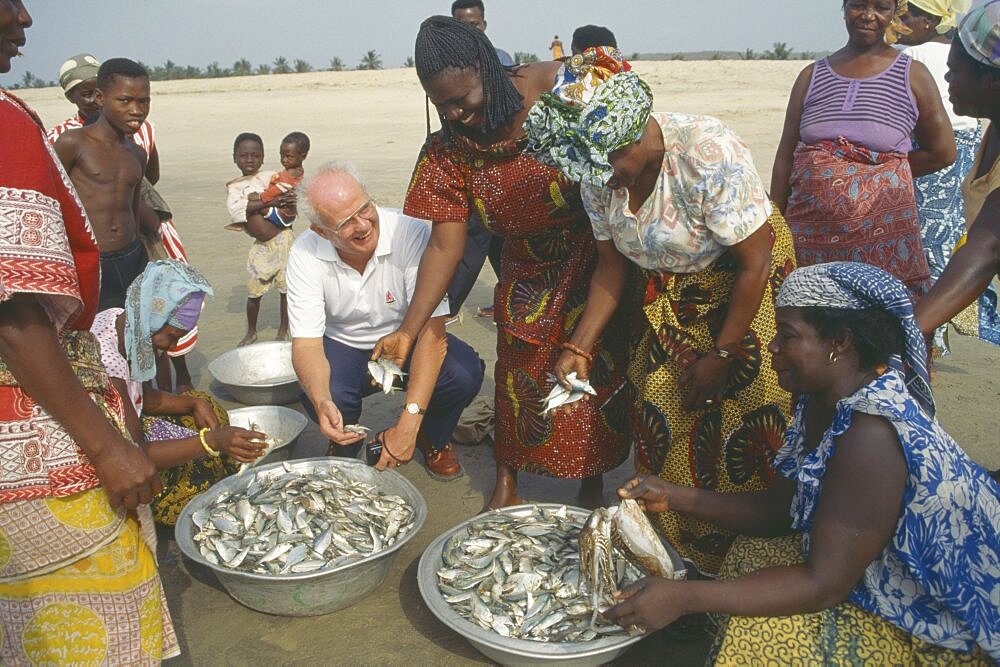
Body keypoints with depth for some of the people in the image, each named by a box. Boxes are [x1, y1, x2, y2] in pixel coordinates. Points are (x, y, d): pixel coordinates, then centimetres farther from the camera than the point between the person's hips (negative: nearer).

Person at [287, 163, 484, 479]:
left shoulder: (411, 234, -28)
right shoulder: (304, 255, -20)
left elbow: (431, 330, -31)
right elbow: (306, 343, -20)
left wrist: (408, 422, -38)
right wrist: (321, 402, -44)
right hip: (344, 346, 1)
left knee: (464, 374, -30)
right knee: (323, 396, -32)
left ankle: (432, 440, 5)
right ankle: (344, 448, 7)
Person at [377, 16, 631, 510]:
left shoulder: (558, 88, -19)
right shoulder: (446, 153, -11)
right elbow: (444, 247, -11)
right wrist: (408, 330, -18)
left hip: (597, 263, -2)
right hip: (527, 275, 2)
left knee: (599, 373, 4)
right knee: (519, 375, 4)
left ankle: (592, 483, 26)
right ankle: (507, 479, 27)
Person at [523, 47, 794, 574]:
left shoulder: (709, 154, -32)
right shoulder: (598, 172, -15)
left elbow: (755, 264, -23)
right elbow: (612, 265, -3)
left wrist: (721, 357, -17)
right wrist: (579, 347, -12)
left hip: (744, 286, -5)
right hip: (666, 294, 5)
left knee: (743, 437, -5)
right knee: (662, 426, 4)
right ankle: (682, 550, 24)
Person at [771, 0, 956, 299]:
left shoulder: (912, 74, 6)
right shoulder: (812, 75, 12)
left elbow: (942, 152, 10)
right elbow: (785, 156, 9)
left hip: (882, 231, -2)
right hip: (809, 227, 2)